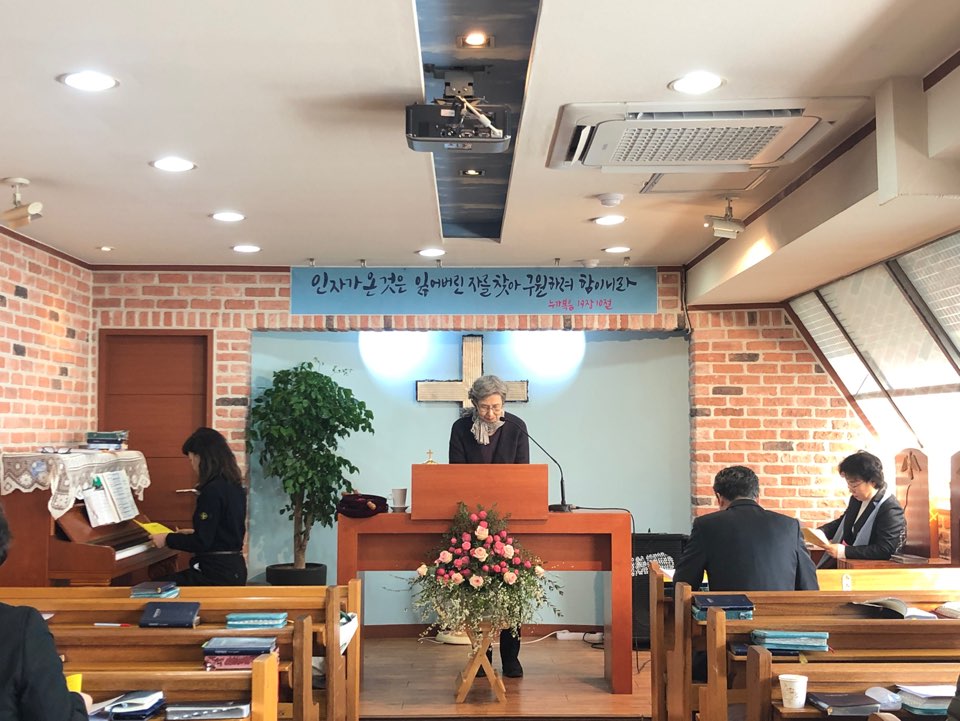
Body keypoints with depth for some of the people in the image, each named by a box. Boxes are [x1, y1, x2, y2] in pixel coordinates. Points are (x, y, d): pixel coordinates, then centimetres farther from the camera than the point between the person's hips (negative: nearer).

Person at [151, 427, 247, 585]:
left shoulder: (212, 491, -18)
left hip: (218, 574, -9)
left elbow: (202, 542, -18)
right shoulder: (234, 487, 9)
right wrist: (192, 534, 26)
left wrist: (167, 539, -5)